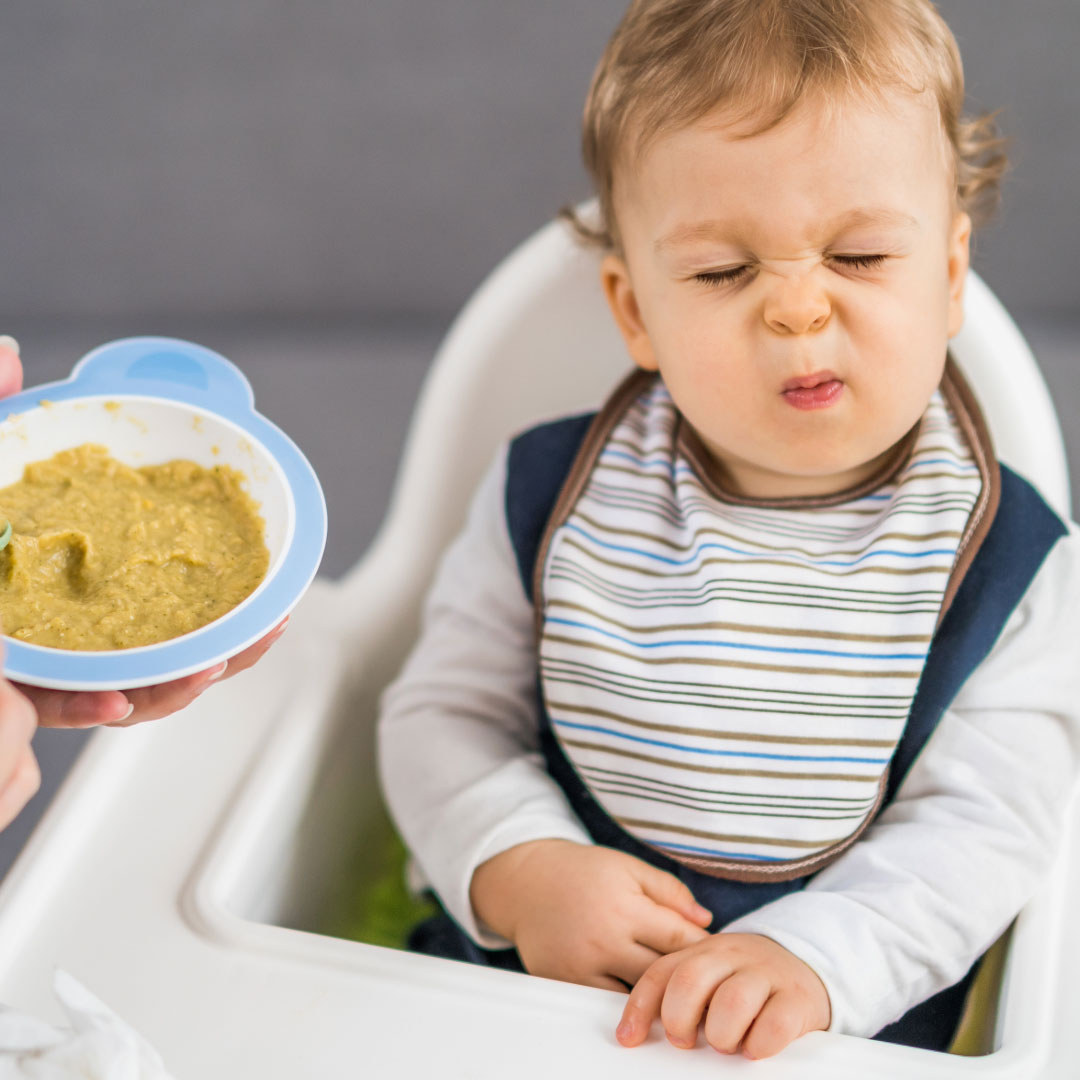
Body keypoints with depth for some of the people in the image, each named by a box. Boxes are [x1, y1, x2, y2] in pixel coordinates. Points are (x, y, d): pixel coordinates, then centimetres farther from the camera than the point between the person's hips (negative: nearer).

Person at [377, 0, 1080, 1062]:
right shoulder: (548, 498, -3)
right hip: (516, 969, 0)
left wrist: (810, 958, -26)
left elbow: (980, 826, -12)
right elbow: (446, 710, 3)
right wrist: (522, 867, -14)